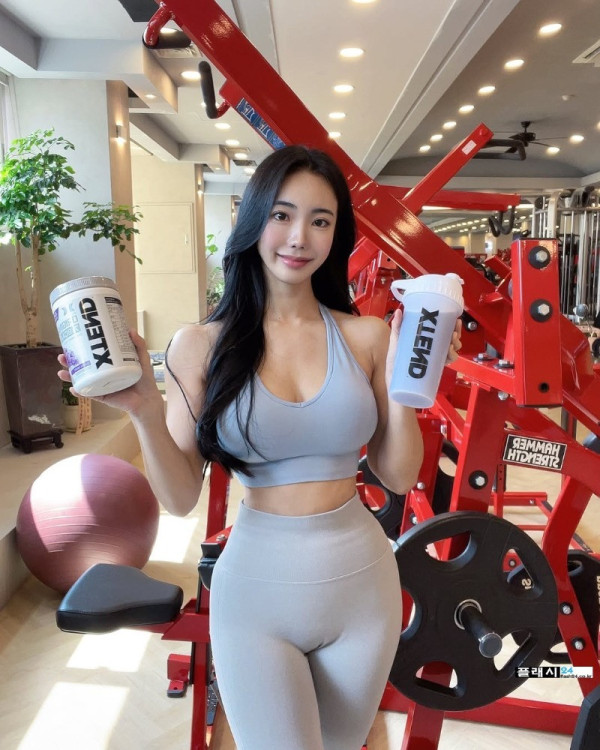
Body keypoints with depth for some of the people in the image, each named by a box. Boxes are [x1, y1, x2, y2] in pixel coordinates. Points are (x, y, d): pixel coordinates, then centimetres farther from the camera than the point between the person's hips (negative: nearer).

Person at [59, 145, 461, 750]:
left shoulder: (366, 337, -6)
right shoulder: (201, 346, -8)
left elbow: (399, 477, -1)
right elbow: (180, 499, -7)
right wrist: (145, 410, -22)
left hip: (361, 580, 3)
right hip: (256, 586, -2)